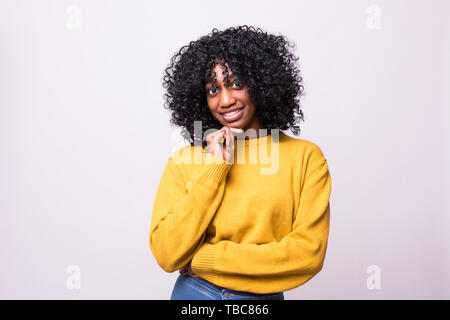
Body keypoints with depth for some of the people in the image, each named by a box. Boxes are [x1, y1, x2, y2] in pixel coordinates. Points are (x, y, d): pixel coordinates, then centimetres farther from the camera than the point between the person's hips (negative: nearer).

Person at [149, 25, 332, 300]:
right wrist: (214, 168, -17)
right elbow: (167, 256, -13)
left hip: (266, 297, 0)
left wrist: (204, 259, -14)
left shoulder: (305, 156, -9)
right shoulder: (183, 162, -6)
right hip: (192, 293, 1)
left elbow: (309, 253, -15)